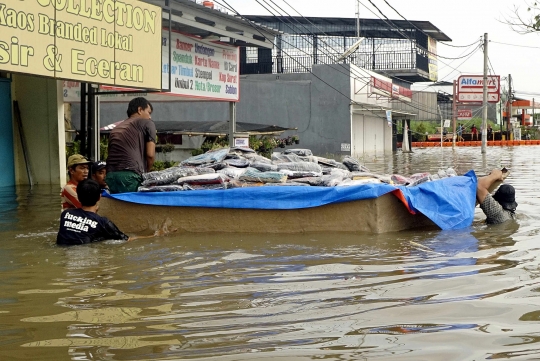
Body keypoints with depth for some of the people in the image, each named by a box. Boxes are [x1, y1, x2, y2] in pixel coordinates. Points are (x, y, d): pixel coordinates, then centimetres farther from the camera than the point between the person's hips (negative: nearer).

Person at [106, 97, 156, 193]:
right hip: (130, 176, -6)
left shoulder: (116, 128, 28)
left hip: (110, 175, 6)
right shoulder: (147, 123, 12)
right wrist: (145, 172, 17)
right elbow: (150, 155, 2)